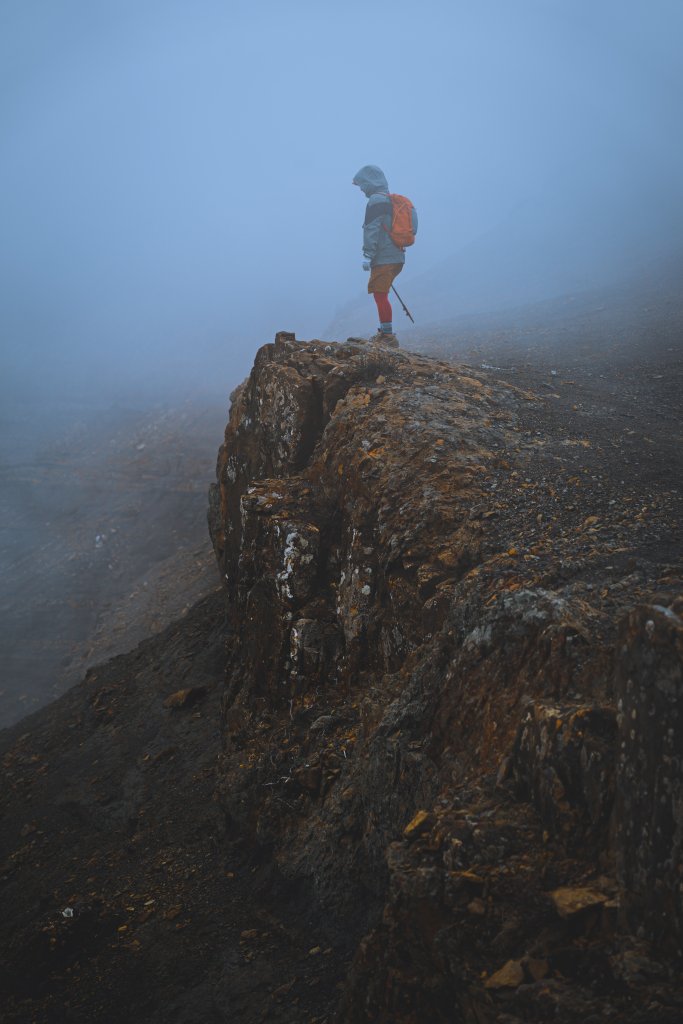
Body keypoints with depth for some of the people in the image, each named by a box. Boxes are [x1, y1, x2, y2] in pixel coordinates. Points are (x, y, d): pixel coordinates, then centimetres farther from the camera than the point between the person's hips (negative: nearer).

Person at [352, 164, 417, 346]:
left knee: (380, 295, -8)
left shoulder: (376, 200, -11)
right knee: (380, 294, 18)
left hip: (384, 258, -10)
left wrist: (367, 254, -18)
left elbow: (372, 230, -18)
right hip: (395, 257, 10)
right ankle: (384, 332, 24)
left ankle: (388, 336, -8)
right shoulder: (390, 200, 20)